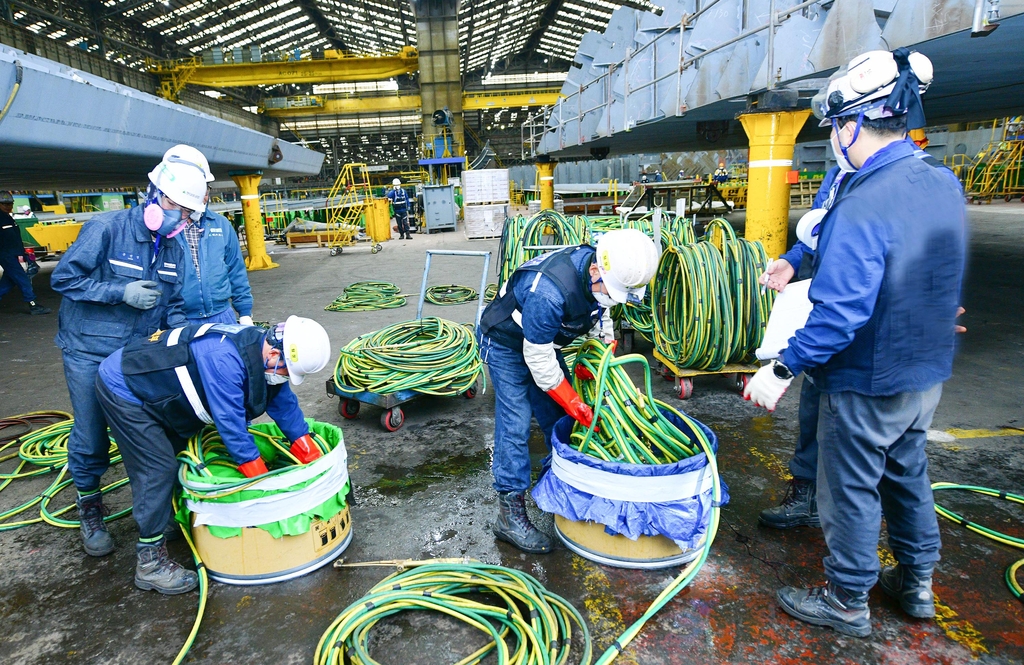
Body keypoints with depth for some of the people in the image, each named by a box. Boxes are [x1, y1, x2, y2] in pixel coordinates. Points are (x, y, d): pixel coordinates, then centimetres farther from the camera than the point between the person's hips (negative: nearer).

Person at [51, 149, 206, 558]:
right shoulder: (106, 228, -15)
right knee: (91, 440, 6)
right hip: (89, 355, -4)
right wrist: (122, 292, -21)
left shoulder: (173, 248, 3)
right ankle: (90, 513, 30)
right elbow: (63, 278, -13)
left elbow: (173, 305, 8)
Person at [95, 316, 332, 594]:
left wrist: (316, 466, -2)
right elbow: (232, 426, -32)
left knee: (178, 455, 17)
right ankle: (150, 563, 0)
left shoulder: (263, 355, -9)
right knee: (158, 469, -11)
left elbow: (285, 405, -2)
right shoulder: (225, 360, -37)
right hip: (121, 390, -9)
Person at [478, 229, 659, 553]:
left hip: (542, 339, 8)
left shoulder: (601, 273, -16)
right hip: (506, 344, -8)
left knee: (557, 415, 11)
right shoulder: (549, 292, -41)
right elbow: (538, 359, -31)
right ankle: (510, 514, -5)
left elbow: (601, 310, 8)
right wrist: (576, 404, -24)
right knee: (515, 423, -12)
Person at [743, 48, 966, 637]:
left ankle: (848, 604, 28)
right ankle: (918, 583, 43)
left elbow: (840, 312, -31)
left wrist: (782, 369, -23)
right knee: (908, 475, 24)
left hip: (867, 383, -8)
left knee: (852, 490, 9)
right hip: (928, 373, 8)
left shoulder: (862, 207, -28)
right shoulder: (946, 187, 0)